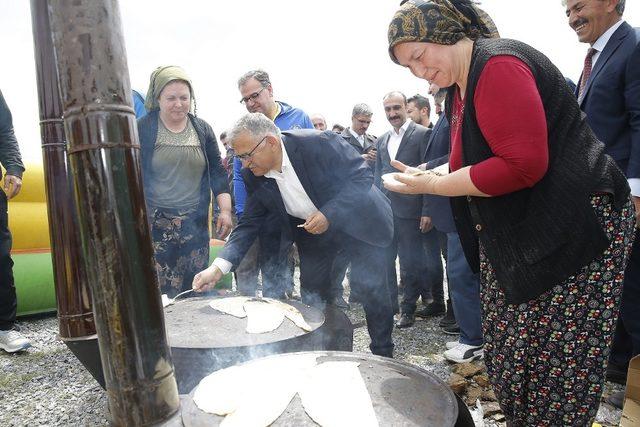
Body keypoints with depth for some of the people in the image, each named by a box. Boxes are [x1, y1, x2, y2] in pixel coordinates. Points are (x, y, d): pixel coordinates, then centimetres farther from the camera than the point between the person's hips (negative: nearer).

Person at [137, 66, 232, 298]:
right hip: (155, 224, -3)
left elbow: (217, 172, 11)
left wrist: (225, 210, 2)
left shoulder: (202, 129, 10)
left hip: (195, 224, 3)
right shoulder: (142, 128, 0)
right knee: (158, 292, -4)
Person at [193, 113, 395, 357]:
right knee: (312, 295, 4)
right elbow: (249, 224, -7)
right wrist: (218, 266, -20)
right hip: (313, 229, 5)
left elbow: (362, 176, -22)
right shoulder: (254, 175, -12)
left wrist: (329, 215, -33)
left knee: (372, 288, -1)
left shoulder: (319, 143, -29)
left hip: (358, 222, -4)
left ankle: (383, 354, 20)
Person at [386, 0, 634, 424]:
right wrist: (428, 176, 4)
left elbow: (523, 164, -25)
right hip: (515, 237, 10)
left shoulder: (499, 64, -16)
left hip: (573, 228, -9)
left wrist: (432, 185, -17)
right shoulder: (459, 86, 13)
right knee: (509, 357, 13)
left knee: (558, 367, 0)